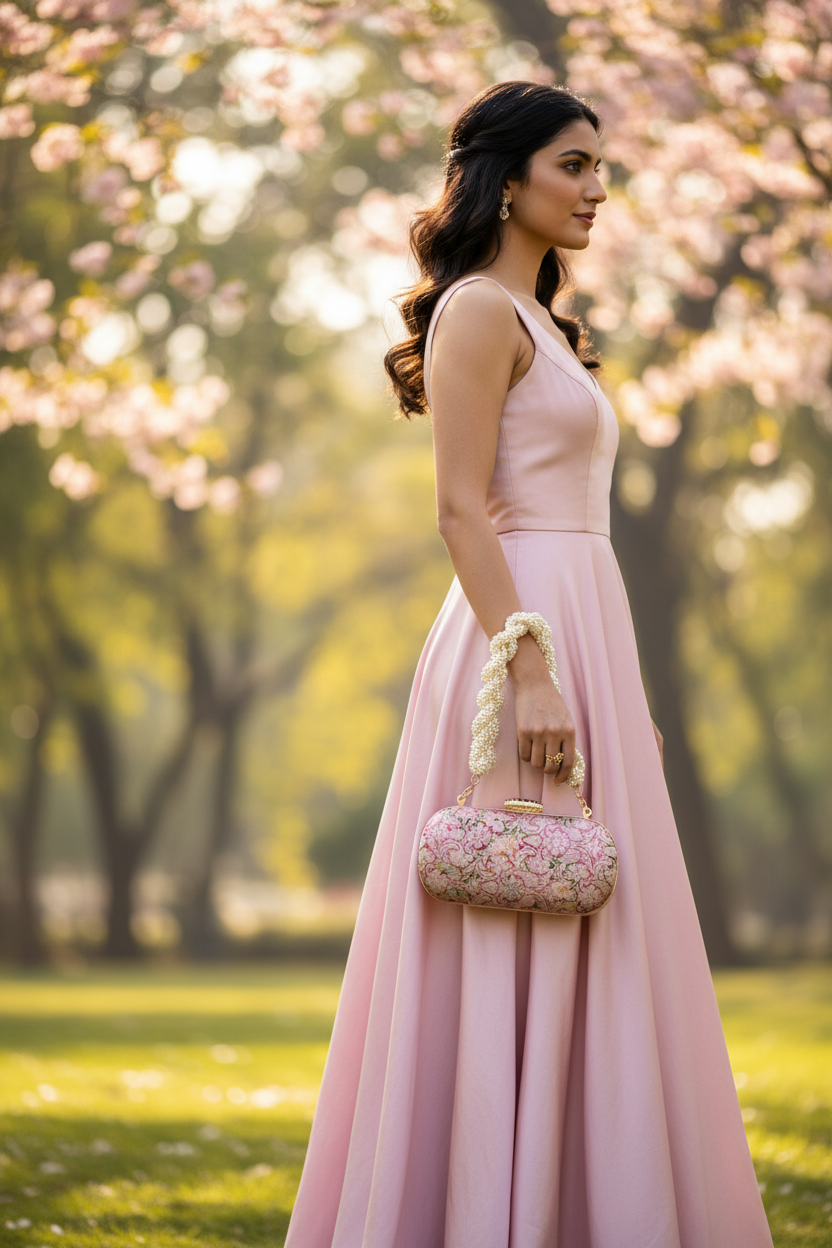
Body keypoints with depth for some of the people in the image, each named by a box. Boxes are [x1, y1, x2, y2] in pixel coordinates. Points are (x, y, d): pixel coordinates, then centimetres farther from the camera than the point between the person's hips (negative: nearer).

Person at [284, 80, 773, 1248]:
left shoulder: (538, 321, 21)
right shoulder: (479, 310, -7)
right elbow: (462, 509, -15)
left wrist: (617, 689, 20)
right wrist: (531, 672, -23)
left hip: (583, 636, 10)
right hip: (523, 632, -10)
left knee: (579, 953, 8)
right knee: (519, 954, -9)